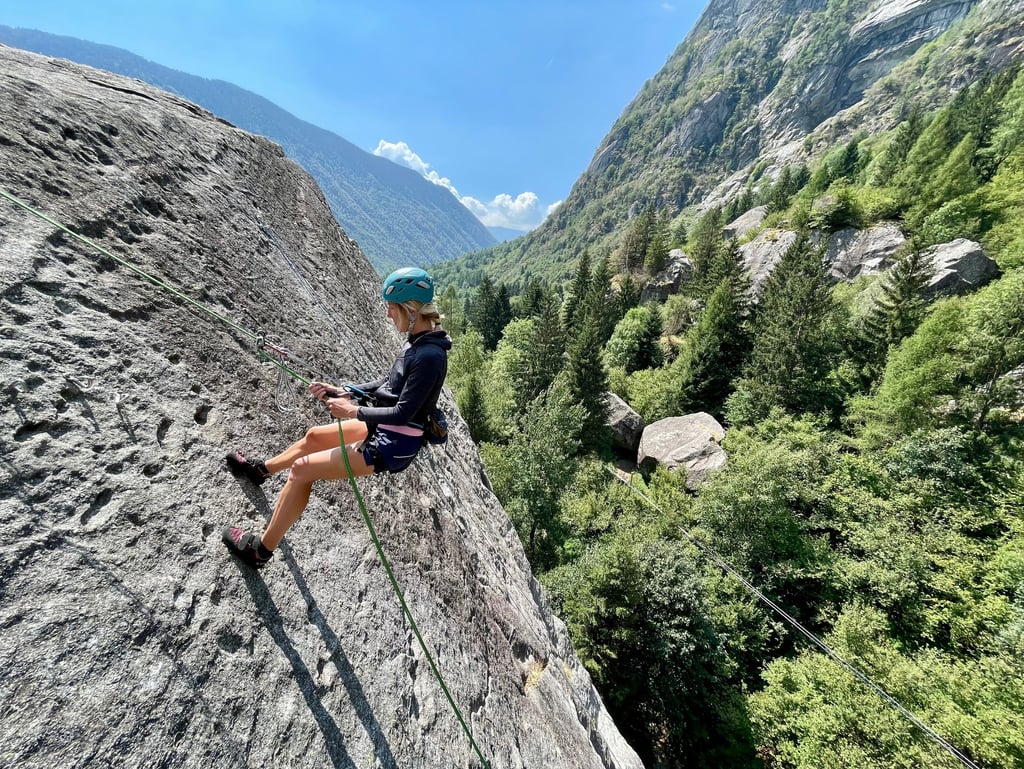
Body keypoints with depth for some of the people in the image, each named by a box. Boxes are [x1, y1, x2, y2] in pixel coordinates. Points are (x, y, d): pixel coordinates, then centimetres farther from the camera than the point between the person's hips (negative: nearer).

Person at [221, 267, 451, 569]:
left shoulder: (430, 356, -28)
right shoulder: (417, 341, 1)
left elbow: (403, 413, -27)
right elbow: (390, 384, 11)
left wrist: (354, 411, -17)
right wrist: (344, 392, 5)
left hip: (392, 446, -9)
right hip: (383, 429, 9)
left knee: (302, 468, -4)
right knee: (313, 436, 23)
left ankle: (261, 549, 16)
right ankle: (260, 469, 51)